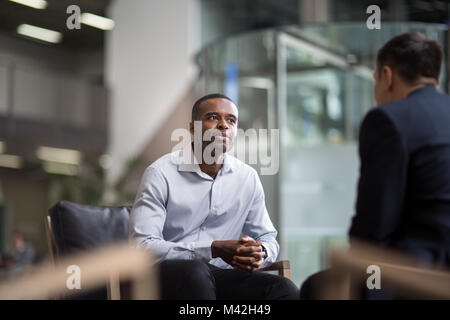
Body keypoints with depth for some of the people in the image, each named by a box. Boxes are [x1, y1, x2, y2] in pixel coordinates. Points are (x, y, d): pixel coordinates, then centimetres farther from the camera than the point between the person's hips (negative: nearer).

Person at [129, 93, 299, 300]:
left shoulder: (248, 178, 8)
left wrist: (260, 253, -10)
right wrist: (214, 249, -24)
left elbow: (267, 237, 18)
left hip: (219, 275, 3)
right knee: (195, 271, -38)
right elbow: (142, 245, -15)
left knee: (285, 289, -24)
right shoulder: (161, 173, -7)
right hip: (166, 275, -2)